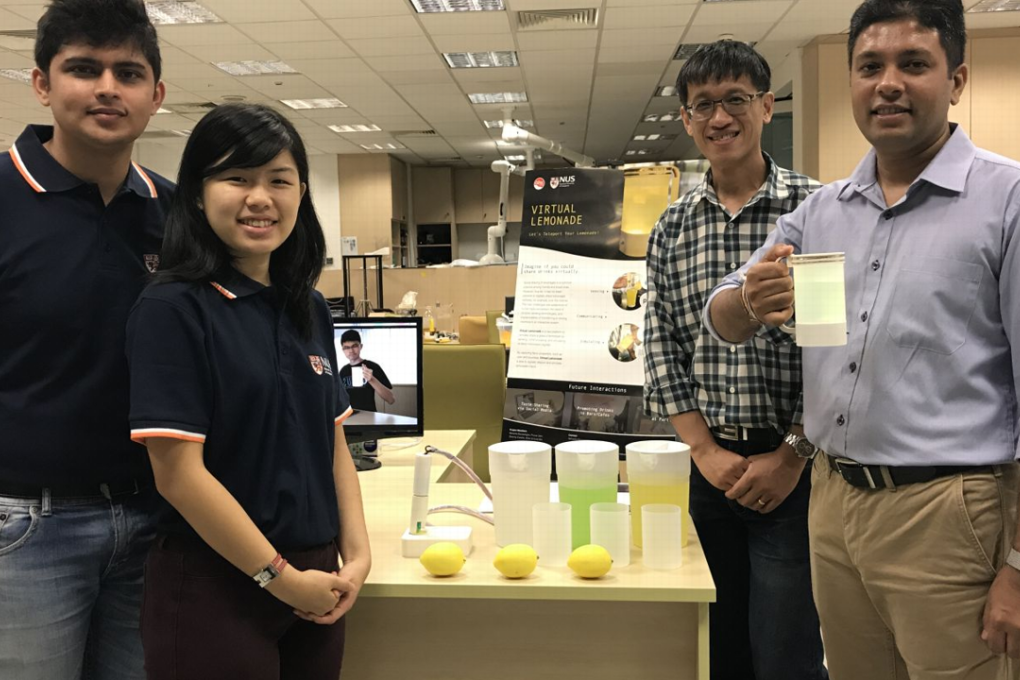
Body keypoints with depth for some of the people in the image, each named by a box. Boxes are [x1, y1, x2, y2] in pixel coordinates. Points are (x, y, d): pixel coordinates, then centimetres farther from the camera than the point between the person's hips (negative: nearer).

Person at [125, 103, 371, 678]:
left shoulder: (311, 310, 7)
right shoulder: (172, 309, -13)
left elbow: (334, 443, 10)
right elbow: (179, 474, -17)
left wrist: (357, 554, -1)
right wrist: (279, 577, -12)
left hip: (315, 580, 6)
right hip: (213, 587, -6)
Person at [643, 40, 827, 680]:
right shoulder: (671, 229, 6)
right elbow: (662, 351, 5)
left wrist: (791, 455, -11)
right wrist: (707, 450, -4)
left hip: (795, 467, -4)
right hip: (711, 465, 4)